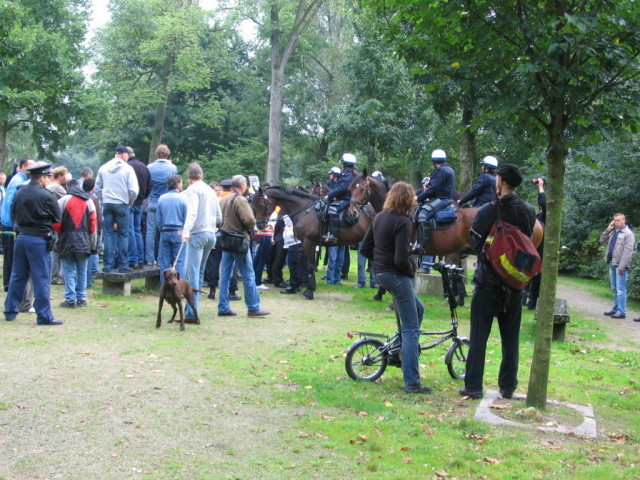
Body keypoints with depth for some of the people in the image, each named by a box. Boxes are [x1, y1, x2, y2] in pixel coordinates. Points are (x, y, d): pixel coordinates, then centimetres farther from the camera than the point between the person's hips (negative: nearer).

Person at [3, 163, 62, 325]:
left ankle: (10, 311, 21)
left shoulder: (20, 193, 4)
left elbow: (14, 213, 13)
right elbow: (57, 218, -4)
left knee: (17, 276, 15)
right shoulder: (46, 195, -14)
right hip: (39, 240, -6)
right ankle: (44, 315, 1)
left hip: (21, 237, 6)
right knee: (42, 279, -2)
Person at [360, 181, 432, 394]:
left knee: (418, 309, 27)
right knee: (410, 328, -2)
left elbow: (365, 248, 13)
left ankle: (402, 351, 29)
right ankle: (412, 383, -1)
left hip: (381, 272, 9)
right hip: (397, 275, -9)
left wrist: (380, 260, 13)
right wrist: (411, 270, -6)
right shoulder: (402, 222, -18)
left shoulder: (379, 217, 8)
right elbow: (401, 258, -24)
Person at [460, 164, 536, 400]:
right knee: (511, 337, 12)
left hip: (489, 281, -4)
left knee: (479, 336, 3)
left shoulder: (488, 210, -14)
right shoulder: (529, 211, 0)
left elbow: (475, 241, -6)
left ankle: (473, 386, 4)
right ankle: (508, 386, 17)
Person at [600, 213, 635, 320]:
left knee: (620, 289, -8)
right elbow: (602, 240, 19)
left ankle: (621, 312, -6)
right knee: (614, 289, 14)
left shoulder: (628, 233, -8)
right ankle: (615, 309, 21)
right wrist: (608, 229, 7)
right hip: (612, 264, 8)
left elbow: (628, 251, -14)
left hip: (620, 265, -8)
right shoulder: (613, 232, 16)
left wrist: (622, 266, -20)